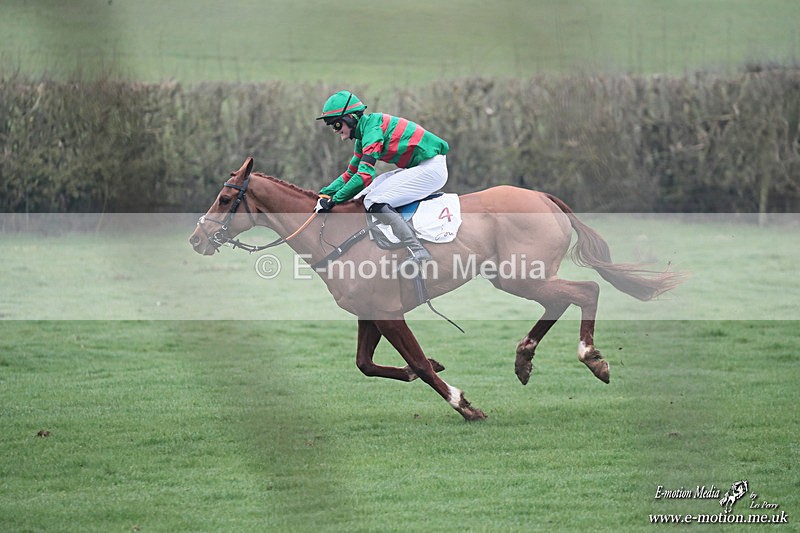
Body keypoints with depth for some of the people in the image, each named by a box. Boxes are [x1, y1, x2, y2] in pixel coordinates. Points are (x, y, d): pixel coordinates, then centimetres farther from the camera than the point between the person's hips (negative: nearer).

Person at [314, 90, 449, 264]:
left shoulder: (373, 127, -17)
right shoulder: (363, 134, 14)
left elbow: (364, 175, -24)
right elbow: (351, 174, 23)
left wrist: (334, 200, -16)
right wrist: (325, 193, 9)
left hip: (431, 168, -11)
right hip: (418, 167, 11)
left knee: (374, 201, -17)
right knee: (366, 193, 12)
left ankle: (418, 254, -25)